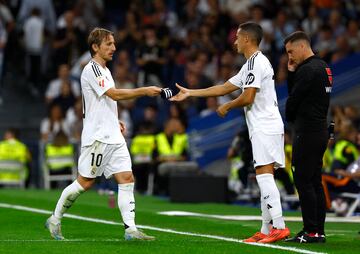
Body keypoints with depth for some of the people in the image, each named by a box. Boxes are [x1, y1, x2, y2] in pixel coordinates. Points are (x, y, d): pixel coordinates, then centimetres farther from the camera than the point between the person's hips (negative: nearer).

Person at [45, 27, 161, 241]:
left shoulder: (104, 70, 18)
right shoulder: (91, 69, -11)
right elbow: (115, 94, -22)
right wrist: (144, 91, -24)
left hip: (113, 136, 9)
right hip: (96, 137, -9)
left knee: (127, 179, -4)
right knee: (85, 182, -3)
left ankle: (131, 229, -8)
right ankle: (55, 220, 13)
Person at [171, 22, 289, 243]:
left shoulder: (256, 62, -10)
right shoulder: (252, 64, 22)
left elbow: (247, 98, -17)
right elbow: (225, 88, 26)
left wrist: (226, 107, 2)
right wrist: (190, 93, 28)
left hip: (265, 127, -10)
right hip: (264, 127, 10)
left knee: (264, 175, -14)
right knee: (264, 178, 8)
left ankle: (279, 227, -19)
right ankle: (266, 230, 9)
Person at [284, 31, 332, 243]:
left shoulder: (308, 70, -15)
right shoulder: (323, 67, 16)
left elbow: (293, 99, -10)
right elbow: (295, 92, 19)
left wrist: (289, 118, 8)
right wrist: (292, 72, 8)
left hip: (307, 132, -10)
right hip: (321, 130, 10)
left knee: (303, 182, -7)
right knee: (315, 182, 11)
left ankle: (311, 232, -7)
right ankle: (319, 231, 13)